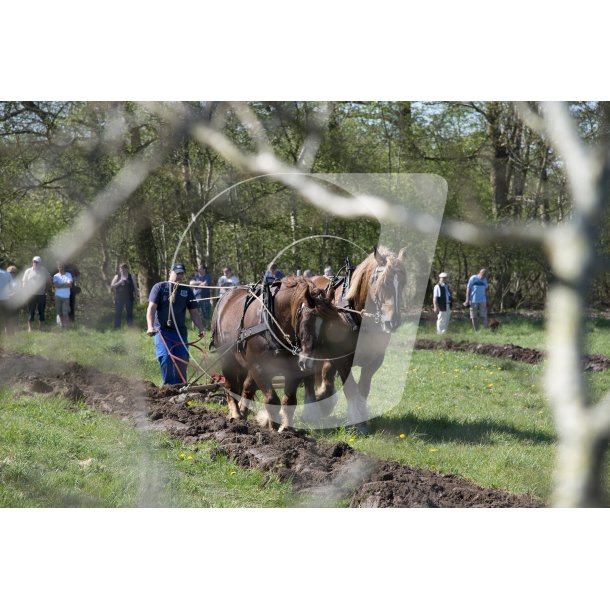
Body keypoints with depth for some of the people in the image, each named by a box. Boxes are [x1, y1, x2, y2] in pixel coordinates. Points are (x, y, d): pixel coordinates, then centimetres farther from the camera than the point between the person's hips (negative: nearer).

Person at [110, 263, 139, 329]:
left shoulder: (131, 277, 7)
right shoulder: (117, 277, 7)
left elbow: (135, 288, 9)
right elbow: (112, 286, 1)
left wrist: (136, 297, 1)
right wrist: (119, 282, -13)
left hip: (129, 298, 0)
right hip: (119, 298, 0)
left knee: (129, 313, 0)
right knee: (118, 314, -2)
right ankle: (116, 329, 3)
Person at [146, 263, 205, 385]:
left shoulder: (187, 291, 11)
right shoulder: (159, 287, 2)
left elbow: (194, 312, 11)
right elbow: (152, 308, -6)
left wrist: (201, 329, -4)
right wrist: (150, 327, -21)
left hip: (180, 332, 4)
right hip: (162, 331, -4)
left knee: (182, 360, -1)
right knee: (166, 358, -18)